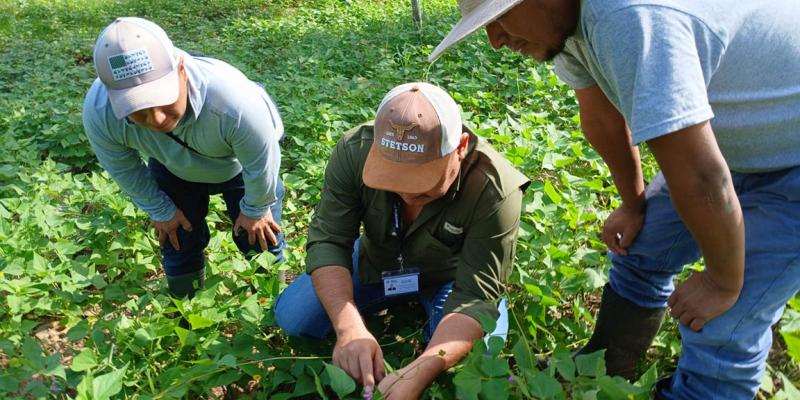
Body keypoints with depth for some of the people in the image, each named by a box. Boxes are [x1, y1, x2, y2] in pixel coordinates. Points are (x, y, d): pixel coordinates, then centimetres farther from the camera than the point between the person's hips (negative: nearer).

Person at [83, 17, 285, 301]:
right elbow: (124, 170, -13)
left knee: (261, 240, 6)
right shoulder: (99, 113, -37)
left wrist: (256, 209, -10)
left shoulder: (233, 99, -48)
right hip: (173, 170, 2)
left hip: (240, 167, -2)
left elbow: (261, 163, -27)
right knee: (177, 245, 13)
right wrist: (160, 210, 0)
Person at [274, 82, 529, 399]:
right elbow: (328, 241, -26)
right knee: (292, 317, -8)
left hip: (451, 274, -2)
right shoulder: (354, 151, -28)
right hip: (377, 262, 3)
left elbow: (475, 296, -34)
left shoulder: (494, 191, -36)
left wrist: (418, 374, -49)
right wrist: (350, 327, -43)